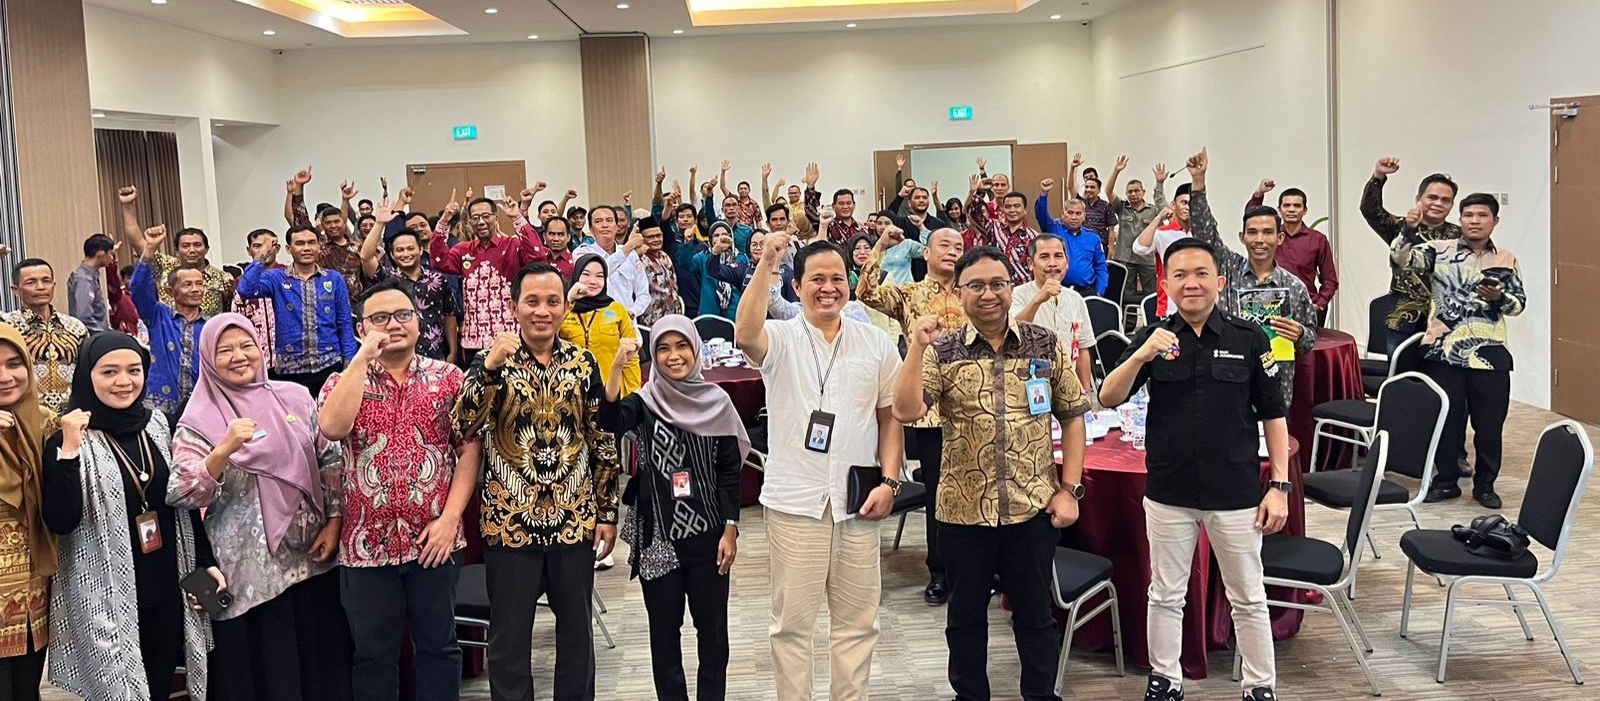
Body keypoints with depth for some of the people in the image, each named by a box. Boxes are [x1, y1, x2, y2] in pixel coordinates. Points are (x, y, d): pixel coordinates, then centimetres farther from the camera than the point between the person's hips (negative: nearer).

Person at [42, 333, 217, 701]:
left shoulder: (156, 424, 3)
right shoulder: (67, 439, -10)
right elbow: (60, 523, -20)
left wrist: (205, 560, 9)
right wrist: (68, 451, -27)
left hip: (166, 587, 4)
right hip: (105, 597, -4)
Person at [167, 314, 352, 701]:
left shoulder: (295, 397, 5)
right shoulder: (200, 420, -4)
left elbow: (332, 462, 9)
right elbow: (184, 495, -15)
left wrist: (334, 521, 1)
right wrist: (225, 449, -29)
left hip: (314, 559, 3)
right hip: (250, 572, -3)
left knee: (322, 662, 12)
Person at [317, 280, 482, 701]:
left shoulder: (449, 378, 2)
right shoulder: (343, 382, 4)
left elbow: (470, 448, -2)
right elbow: (331, 427, -18)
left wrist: (450, 517, -11)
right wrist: (363, 357, -15)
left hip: (434, 540, 0)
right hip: (367, 543, 1)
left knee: (439, 645, 12)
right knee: (373, 653, 12)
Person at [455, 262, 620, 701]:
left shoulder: (583, 363, 1)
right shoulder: (493, 361, -4)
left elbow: (603, 442, 7)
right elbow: (464, 428, -19)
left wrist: (608, 512, 6)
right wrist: (489, 368, -31)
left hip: (575, 520, 2)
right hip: (509, 522, -2)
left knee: (577, 631, 15)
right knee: (509, 637, 9)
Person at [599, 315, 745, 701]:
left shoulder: (717, 402, 0)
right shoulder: (644, 401, -2)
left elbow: (730, 471, 2)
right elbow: (610, 422, -25)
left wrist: (730, 529, -2)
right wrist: (617, 367, -37)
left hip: (707, 533, 0)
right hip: (658, 535, 0)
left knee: (712, 626, 8)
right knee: (664, 628, 9)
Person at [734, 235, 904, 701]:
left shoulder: (877, 344, 5)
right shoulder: (780, 339, -3)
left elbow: (890, 417, 9)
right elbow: (745, 335, -27)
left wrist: (889, 480, -1)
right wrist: (766, 264, -30)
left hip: (857, 501, 2)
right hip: (794, 501, -2)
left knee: (857, 620, 12)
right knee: (792, 621, 8)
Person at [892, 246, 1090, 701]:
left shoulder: (1046, 346, 0)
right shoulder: (942, 352, -3)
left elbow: (1072, 417, 5)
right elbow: (906, 412, -15)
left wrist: (1069, 489, 0)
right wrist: (918, 347, -23)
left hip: (1034, 508, 0)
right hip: (963, 510, 0)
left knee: (1035, 614, 13)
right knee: (966, 616, 14)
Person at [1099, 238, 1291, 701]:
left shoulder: (1249, 338, -5)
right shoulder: (1154, 337, -3)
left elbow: (1273, 415, 0)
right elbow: (1108, 399, -9)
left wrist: (1279, 485, -3)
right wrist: (1141, 356, -26)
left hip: (1236, 492, -1)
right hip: (1168, 492, 1)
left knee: (1248, 598, 13)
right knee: (1166, 595, 15)